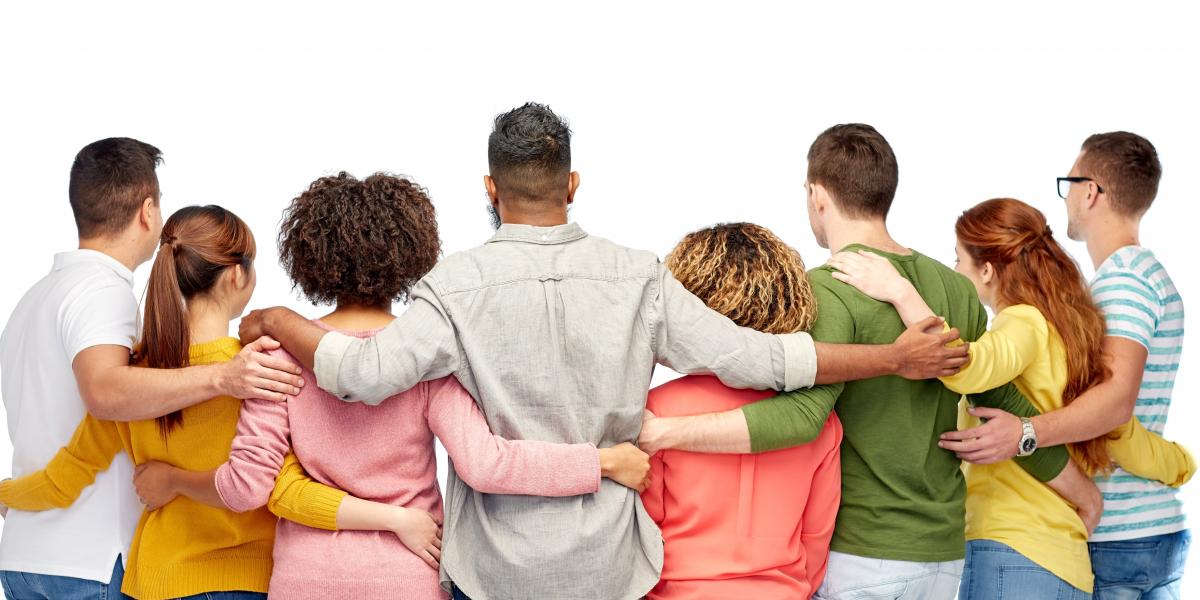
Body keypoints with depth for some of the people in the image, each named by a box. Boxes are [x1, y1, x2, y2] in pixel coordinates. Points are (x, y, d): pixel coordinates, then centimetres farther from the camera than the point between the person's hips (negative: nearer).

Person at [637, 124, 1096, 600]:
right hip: (944, 559, 7)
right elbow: (1011, 408, 12)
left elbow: (801, 416, -28)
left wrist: (660, 431, -29)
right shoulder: (955, 289, 7)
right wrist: (1085, 493, 27)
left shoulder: (828, 290, -14)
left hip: (860, 556, -7)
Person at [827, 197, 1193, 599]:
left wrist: (901, 293, -28)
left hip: (1013, 556, -9)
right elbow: (1139, 452, 22)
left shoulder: (1027, 322, -7)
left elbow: (968, 368, -31)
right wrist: (1182, 461, 43)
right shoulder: (1074, 335, 17)